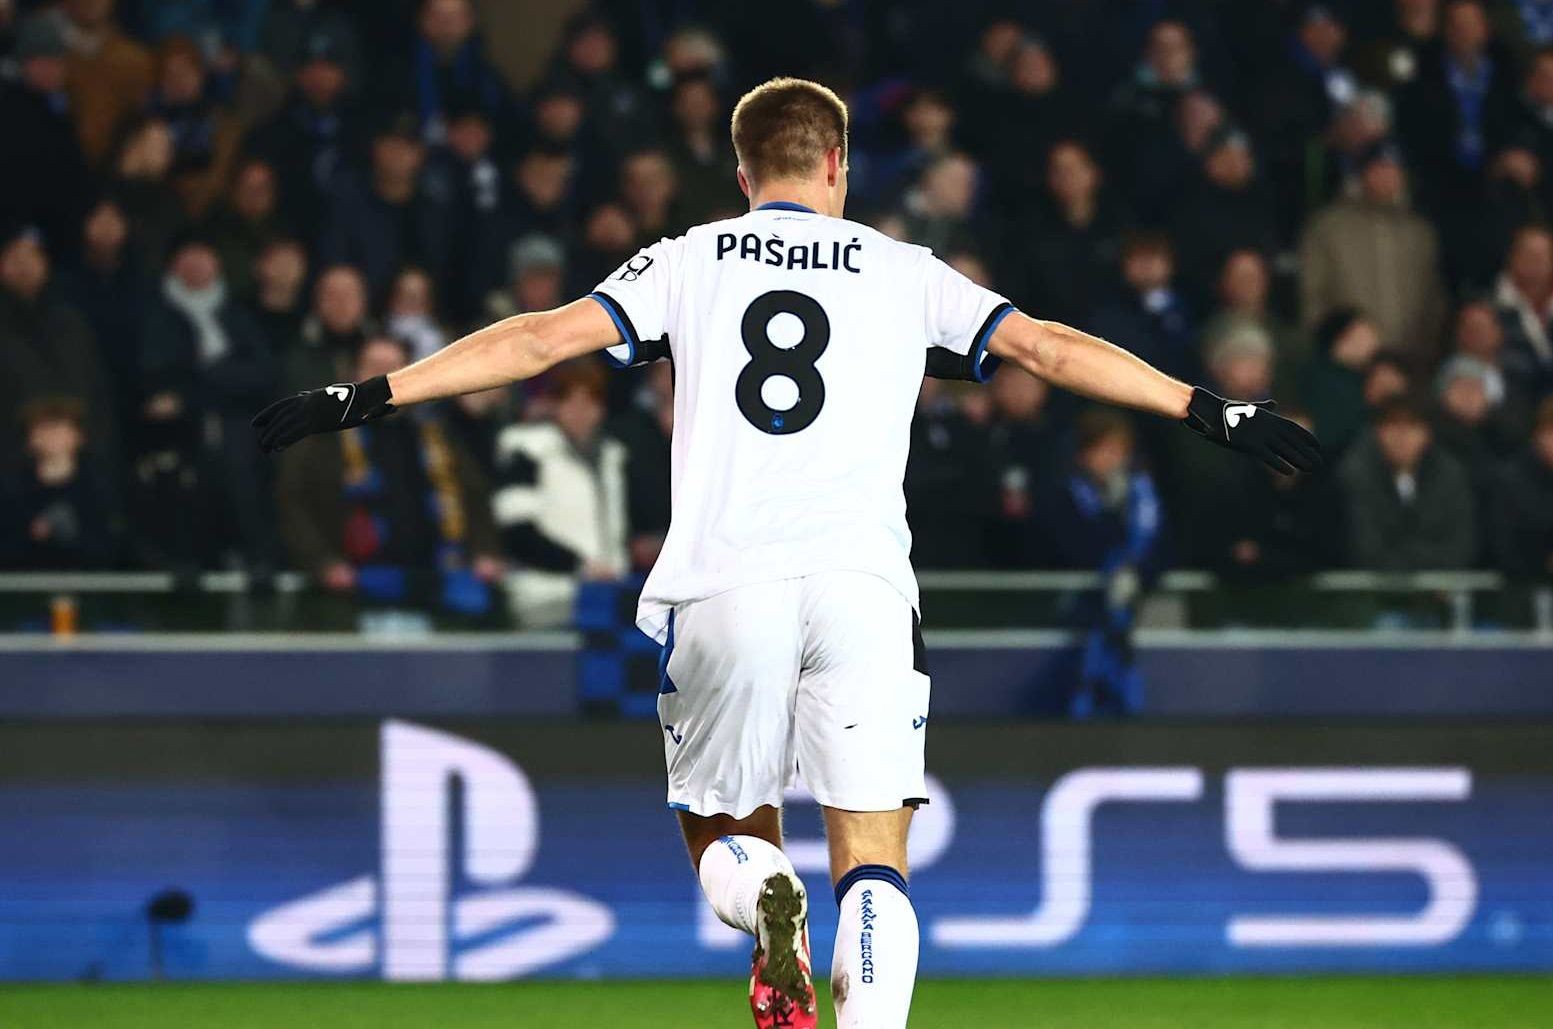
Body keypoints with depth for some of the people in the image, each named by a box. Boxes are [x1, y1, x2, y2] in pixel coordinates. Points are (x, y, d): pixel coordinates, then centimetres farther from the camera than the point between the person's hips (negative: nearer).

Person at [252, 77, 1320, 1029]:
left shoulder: (690, 261, 13)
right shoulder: (902, 274, 14)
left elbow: (544, 338, 6)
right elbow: (1047, 347, 9)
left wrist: (368, 396, 10)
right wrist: (1213, 412, 14)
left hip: (723, 589, 0)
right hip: (862, 587, 0)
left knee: (723, 835, 17)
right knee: (874, 869, -2)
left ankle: (765, 904, -18)